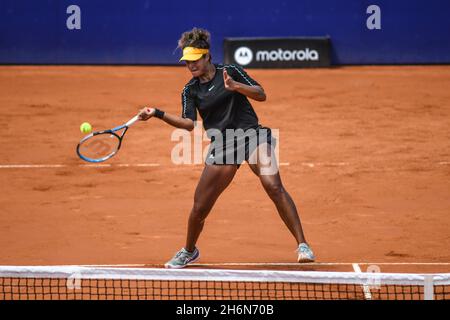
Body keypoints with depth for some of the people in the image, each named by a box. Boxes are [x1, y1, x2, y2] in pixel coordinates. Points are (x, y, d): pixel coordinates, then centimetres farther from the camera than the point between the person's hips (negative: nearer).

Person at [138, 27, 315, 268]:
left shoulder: (230, 72, 1)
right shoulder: (190, 90, 7)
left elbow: (261, 95, -2)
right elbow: (189, 123, -6)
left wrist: (236, 86, -19)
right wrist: (158, 114, -19)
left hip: (252, 136, -3)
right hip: (221, 146, 3)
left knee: (273, 187, -24)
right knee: (200, 207, 2)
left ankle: (302, 246, -19)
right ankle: (189, 251, 31)